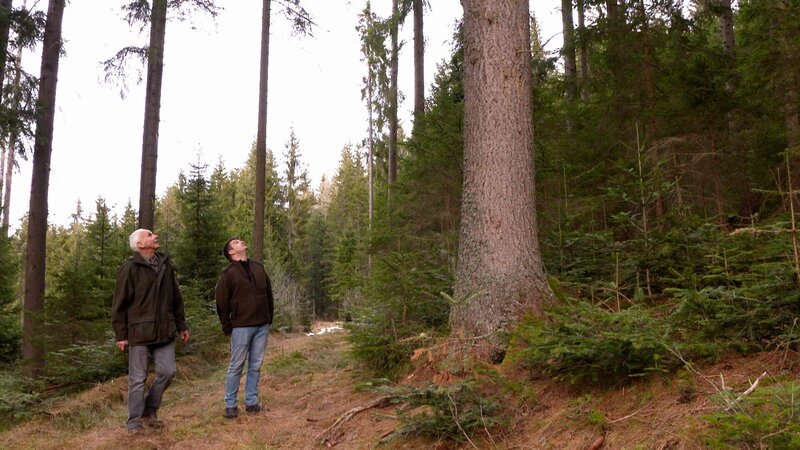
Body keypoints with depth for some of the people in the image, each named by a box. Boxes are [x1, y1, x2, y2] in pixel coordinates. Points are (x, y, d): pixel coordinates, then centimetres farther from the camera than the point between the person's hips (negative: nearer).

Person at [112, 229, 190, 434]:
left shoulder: (165, 264, 10)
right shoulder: (129, 268, -7)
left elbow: (176, 298, 16)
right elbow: (119, 304, -6)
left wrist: (181, 325, 17)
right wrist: (121, 335, -8)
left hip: (164, 332, 5)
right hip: (139, 332, -5)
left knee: (167, 372, 6)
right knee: (138, 378, 3)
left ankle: (150, 411, 25)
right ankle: (134, 421, 15)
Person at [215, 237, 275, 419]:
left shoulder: (259, 267, 12)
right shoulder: (228, 273, -4)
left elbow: (269, 293, 16)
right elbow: (222, 302, -5)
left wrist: (269, 317, 12)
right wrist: (226, 327, -5)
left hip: (262, 325, 5)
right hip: (241, 327, -5)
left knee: (255, 366, 9)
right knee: (236, 366, 2)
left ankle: (252, 402, 18)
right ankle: (230, 405, 11)